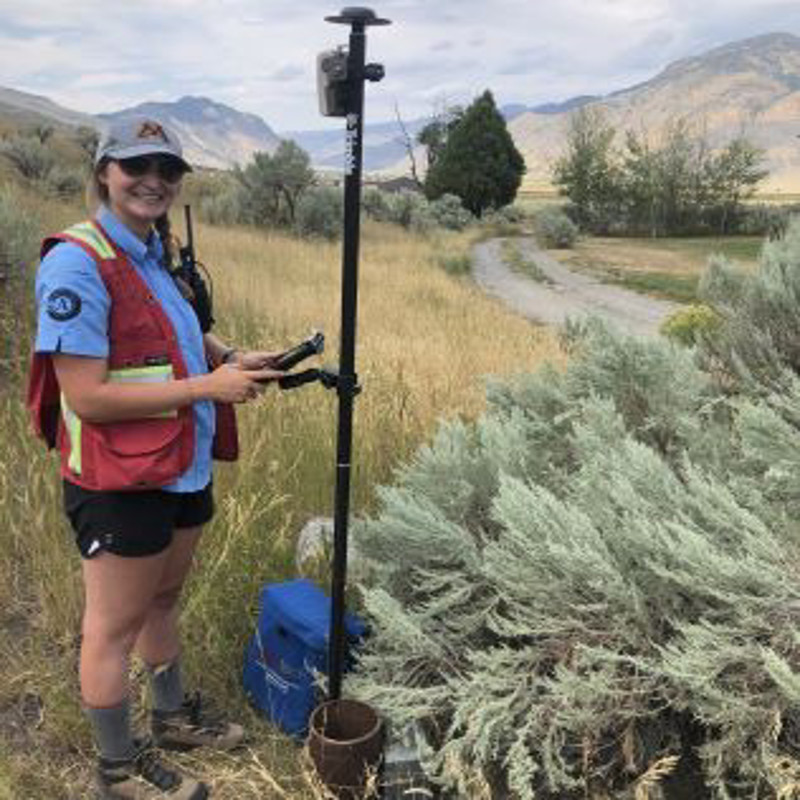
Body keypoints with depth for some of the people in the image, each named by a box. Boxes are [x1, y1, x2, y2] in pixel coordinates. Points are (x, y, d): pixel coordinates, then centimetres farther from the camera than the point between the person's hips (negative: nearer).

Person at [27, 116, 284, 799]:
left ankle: (174, 716, 46)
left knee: (164, 599, 25)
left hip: (184, 469, 9)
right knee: (114, 628, 9)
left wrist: (231, 357, 5)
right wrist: (207, 386, -21)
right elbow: (87, 396, -23)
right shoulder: (77, 262, -19)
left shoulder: (158, 252, 8)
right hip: (120, 484, -8)